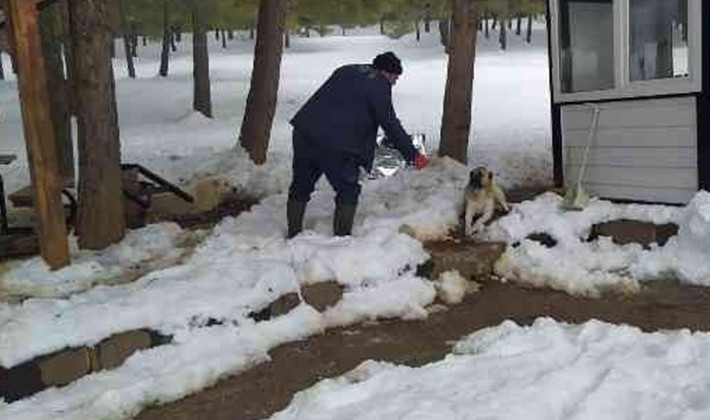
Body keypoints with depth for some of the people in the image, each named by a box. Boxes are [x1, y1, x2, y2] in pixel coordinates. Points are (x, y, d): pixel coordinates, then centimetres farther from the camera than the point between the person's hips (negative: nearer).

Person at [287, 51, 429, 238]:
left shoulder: (346, 71, 20)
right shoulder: (379, 86, -3)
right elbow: (391, 125, -5)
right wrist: (413, 155, 2)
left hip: (303, 132, 8)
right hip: (334, 145, -8)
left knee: (301, 187, 18)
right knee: (348, 191, 8)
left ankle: (293, 235, 27)